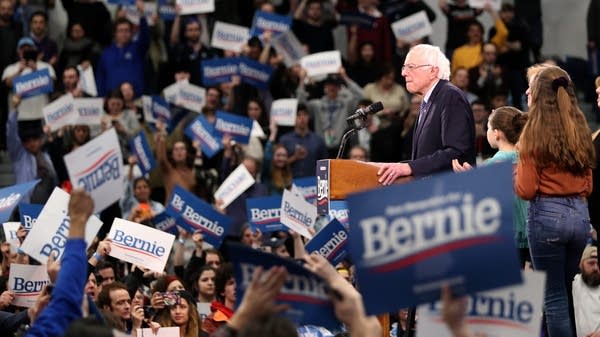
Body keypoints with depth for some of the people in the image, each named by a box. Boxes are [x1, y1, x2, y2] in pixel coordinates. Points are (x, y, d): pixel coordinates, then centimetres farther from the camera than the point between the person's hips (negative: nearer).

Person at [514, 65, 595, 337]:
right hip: (580, 215, 6)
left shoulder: (535, 133, -10)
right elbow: (588, 186, 12)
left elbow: (526, 190, -11)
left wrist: (516, 170, 8)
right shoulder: (580, 130, 7)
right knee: (566, 292, 17)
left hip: (547, 215, -6)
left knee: (554, 298, 0)